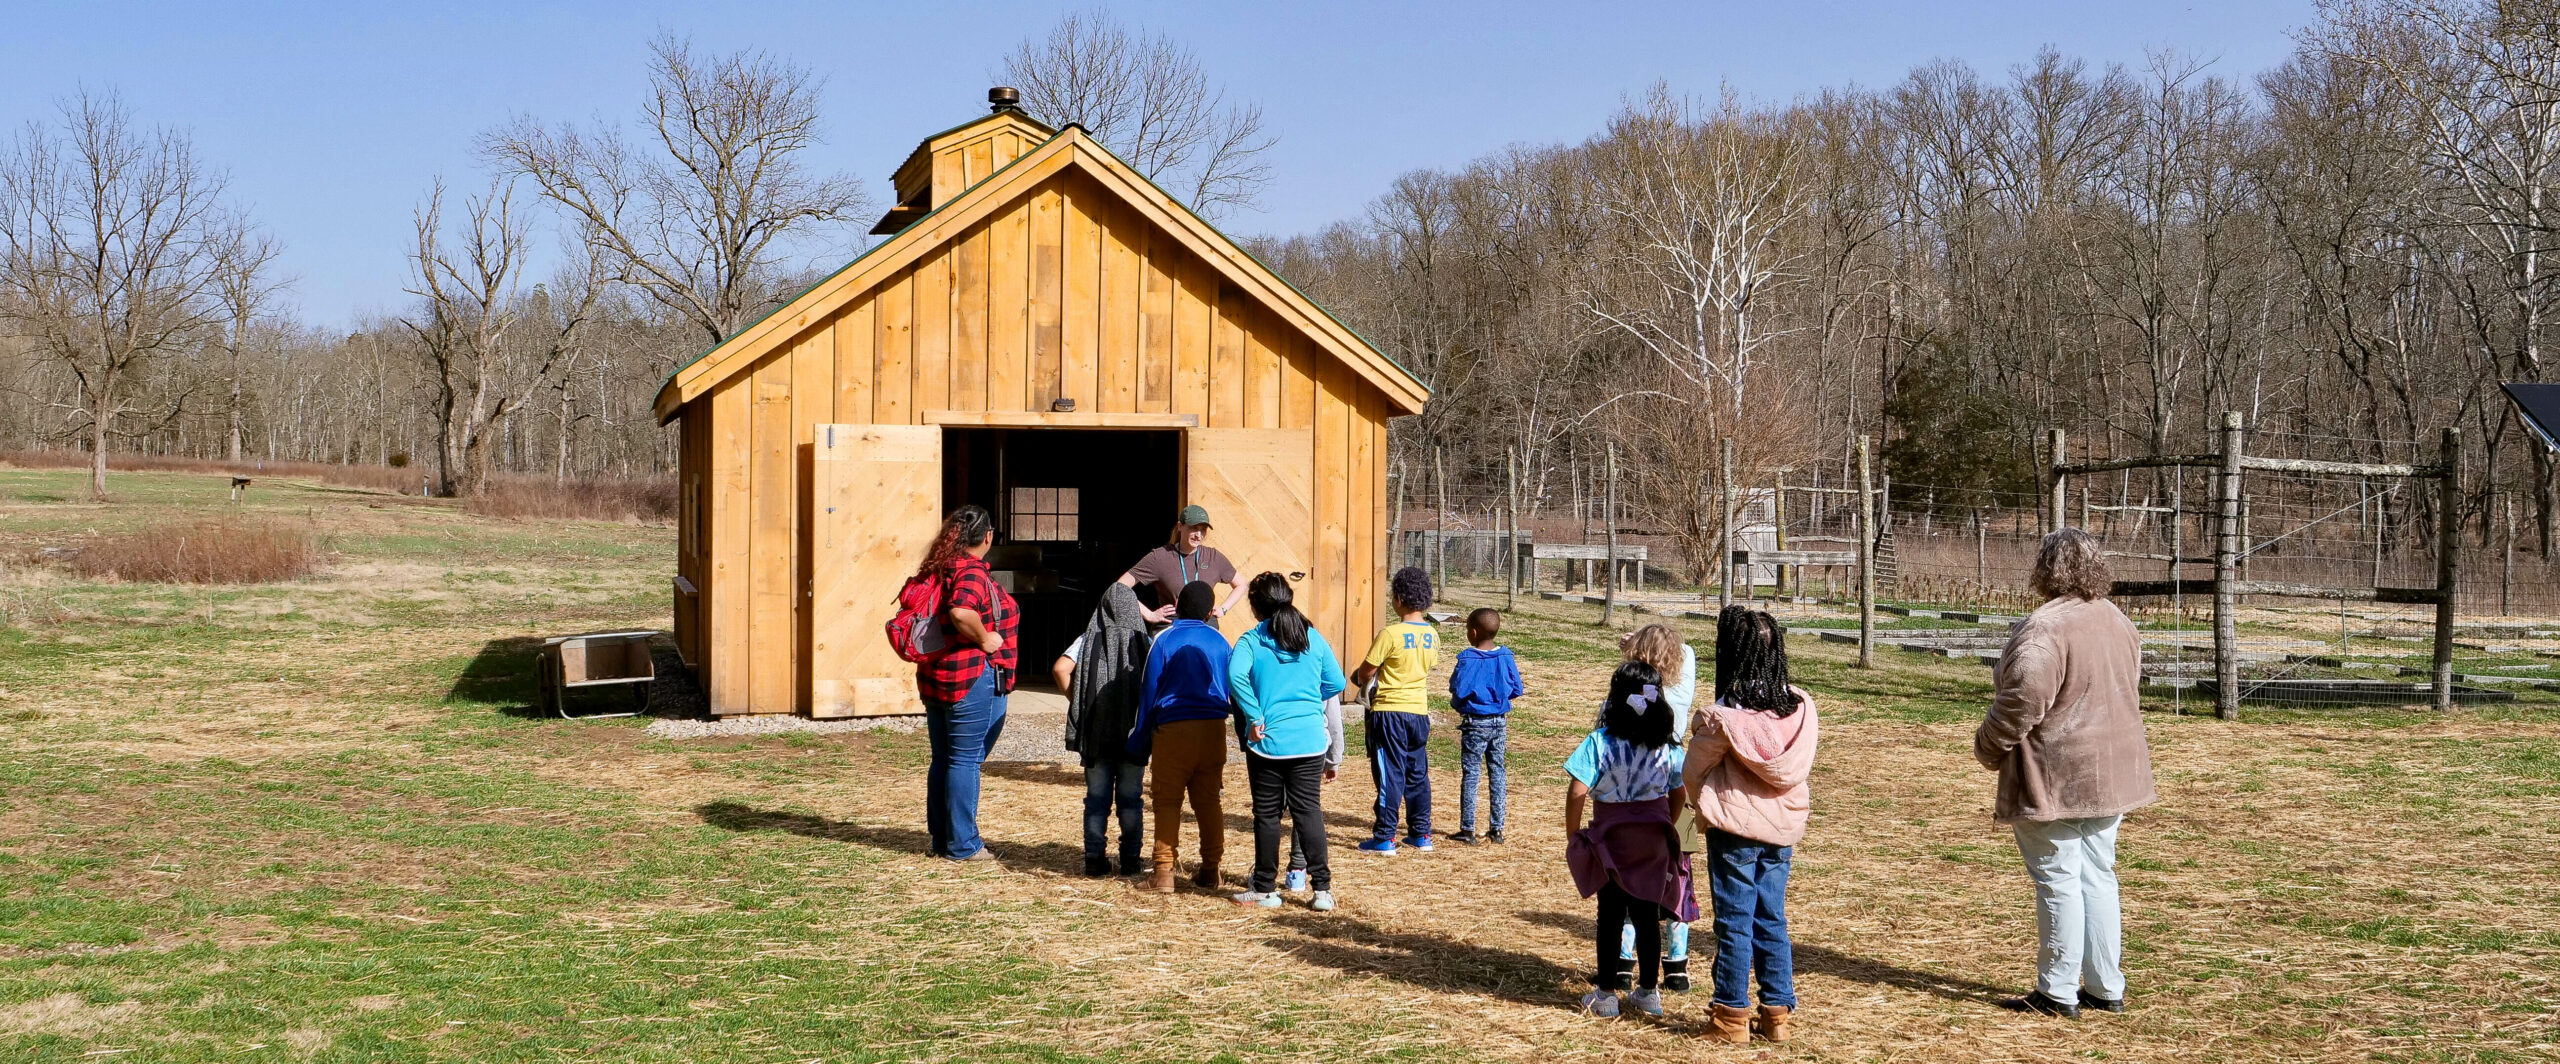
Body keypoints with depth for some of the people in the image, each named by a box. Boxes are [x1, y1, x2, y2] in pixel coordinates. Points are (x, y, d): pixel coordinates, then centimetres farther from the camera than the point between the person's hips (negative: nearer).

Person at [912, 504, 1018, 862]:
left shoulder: (937, 570, 11)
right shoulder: (973, 572, -16)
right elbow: (960, 612, -34)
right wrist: (985, 639, -20)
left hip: (934, 678, 9)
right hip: (974, 679, -9)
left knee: (943, 760, 14)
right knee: (966, 759, -3)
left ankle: (940, 838, 22)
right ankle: (962, 843, 1)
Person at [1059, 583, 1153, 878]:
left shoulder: (1089, 640, 0)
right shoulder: (1144, 642, -3)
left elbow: (1061, 669, -12)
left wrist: (1075, 701, -1)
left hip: (1096, 732, 0)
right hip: (1134, 732, 0)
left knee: (1097, 798, 8)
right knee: (1130, 799, 9)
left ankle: (1094, 860, 8)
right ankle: (1130, 860, 11)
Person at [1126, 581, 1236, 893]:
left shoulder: (1163, 640, -2)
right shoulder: (1219, 641, 7)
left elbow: (1149, 692, -1)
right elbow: (1233, 690, 12)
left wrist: (1139, 740, 5)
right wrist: (1243, 733, 23)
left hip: (1172, 729, -3)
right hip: (1213, 728, 3)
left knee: (1167, 801, 3)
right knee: (1208, 802, 11)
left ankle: (1164, 871, -2)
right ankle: (1210, 870, 14)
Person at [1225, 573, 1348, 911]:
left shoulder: (1251, 641, -4)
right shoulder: (1314, 638, 6)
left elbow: (1235, 674, -23)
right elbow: (1335, 685, 7)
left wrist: (1255, 717, -16)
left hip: (1267, 742, -2)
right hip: (1310, 741, 3)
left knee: (1267, 814, 7)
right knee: (1309, 811, 6)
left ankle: (1264, 889, 14)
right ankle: (1322, 889, 2)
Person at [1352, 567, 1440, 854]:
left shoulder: (1391, 634, -17)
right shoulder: (1432, 635, 4)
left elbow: (1365, 673, -11)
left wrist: (1361, 679, 11)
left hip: (1389, 712, -6)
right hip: (1419, 710, 6)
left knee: (1390, 775, -2)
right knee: (1418, 774, 13)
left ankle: (1384, 838, 2)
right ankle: (1421, 834, 18)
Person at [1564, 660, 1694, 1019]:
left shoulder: (1600, 742, -14)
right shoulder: (1668, 746, -3)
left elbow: (1577, 791, -17)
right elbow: (1679, 797, 3)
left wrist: (1572, 835, -6)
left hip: (1612, 839, -3)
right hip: (1655, 841, 3)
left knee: (1611, 915, 6)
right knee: (1648, 914, 11)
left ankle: (1606, 994, 12)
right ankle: (1649, 992, 18)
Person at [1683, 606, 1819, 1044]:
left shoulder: (1721, 716, -17)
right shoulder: (1801, 706, -4)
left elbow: (1692, 773, -2)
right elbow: (1800, 768, 7)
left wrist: (1706, 807, 18)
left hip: (1735, 829, -5)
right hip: (1784, 828, 5)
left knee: (1735, 922, 5)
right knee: (1772, 920, 14)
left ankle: (1732, 1015, 10)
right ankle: (1778, 1011, 18)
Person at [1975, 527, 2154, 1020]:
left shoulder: (2045, 627, -21)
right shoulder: (2118, 622, 8)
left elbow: (2023, 699, -25)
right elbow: (2125, 690, 16)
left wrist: (1989, 746, -9)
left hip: (2054, 776, -8)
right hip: (2113, 772, 8)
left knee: (2058, 881, -1)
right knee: (2098, 877, 14)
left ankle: (2057, 992, 6)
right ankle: (2106, 987, 20)